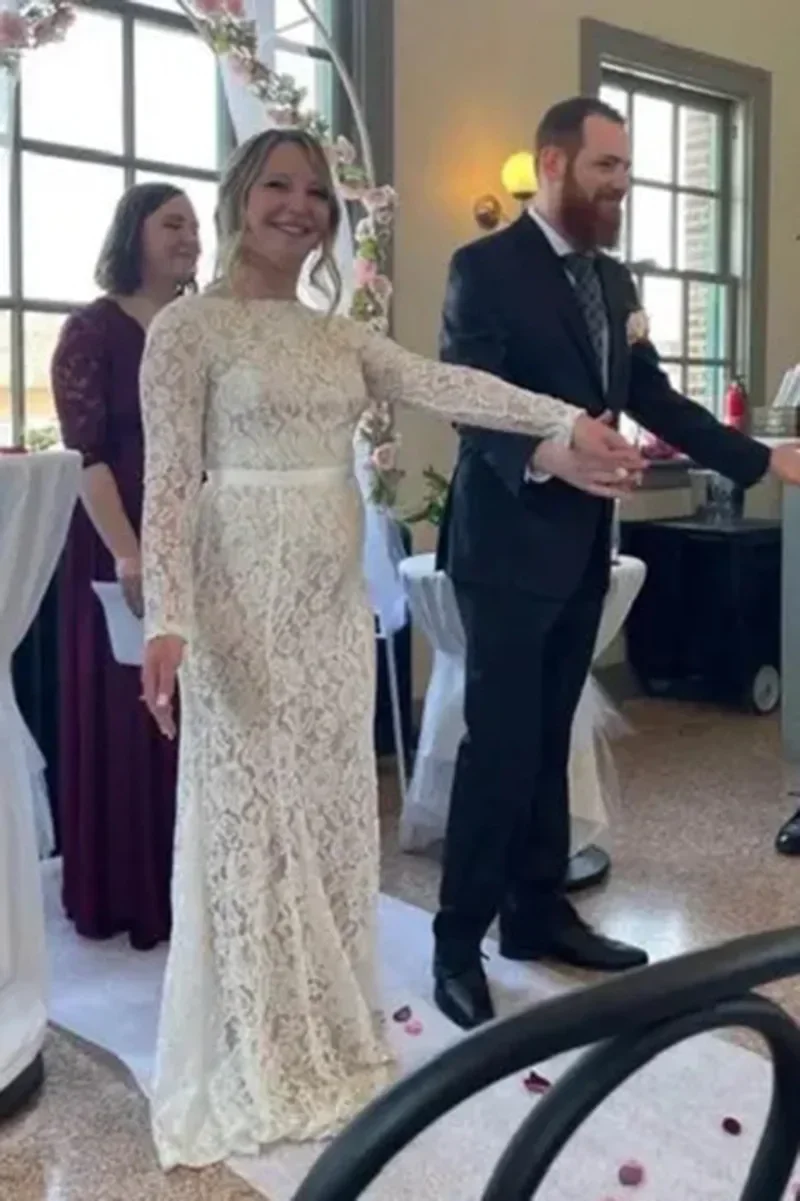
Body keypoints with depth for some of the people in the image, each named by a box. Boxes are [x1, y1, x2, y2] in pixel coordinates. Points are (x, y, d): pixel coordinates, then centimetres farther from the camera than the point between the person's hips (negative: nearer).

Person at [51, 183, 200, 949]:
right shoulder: (93, 329, -4)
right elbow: (85, 452, -12)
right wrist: (127, 552, -22)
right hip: (122, 544, -5)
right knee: (124, 717, 3)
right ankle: (126, 895, 16)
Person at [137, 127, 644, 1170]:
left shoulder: (337, 335, 13)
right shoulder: (188, 329, -5)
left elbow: (445, 385, 1)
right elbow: (169, 483, -12)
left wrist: (569, 421, -10)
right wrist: (167, 619, -22)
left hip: (335, 603, 6)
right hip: (245, 603, -6)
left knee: (333, 809, 12)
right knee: (252, 814, 1)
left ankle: (328, 1035, 27)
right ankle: (255, 1059, 16)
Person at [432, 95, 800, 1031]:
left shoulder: (612, 280, 14)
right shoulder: (485, 268, -9)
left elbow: (652, 397, 13)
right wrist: (544, 454, -35)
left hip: (582, 544, 7)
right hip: (508, 545, -7)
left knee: (548, 739, 14)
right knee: (500, 744, -4)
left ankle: (538, 913, 26)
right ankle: (458, 943, 8)